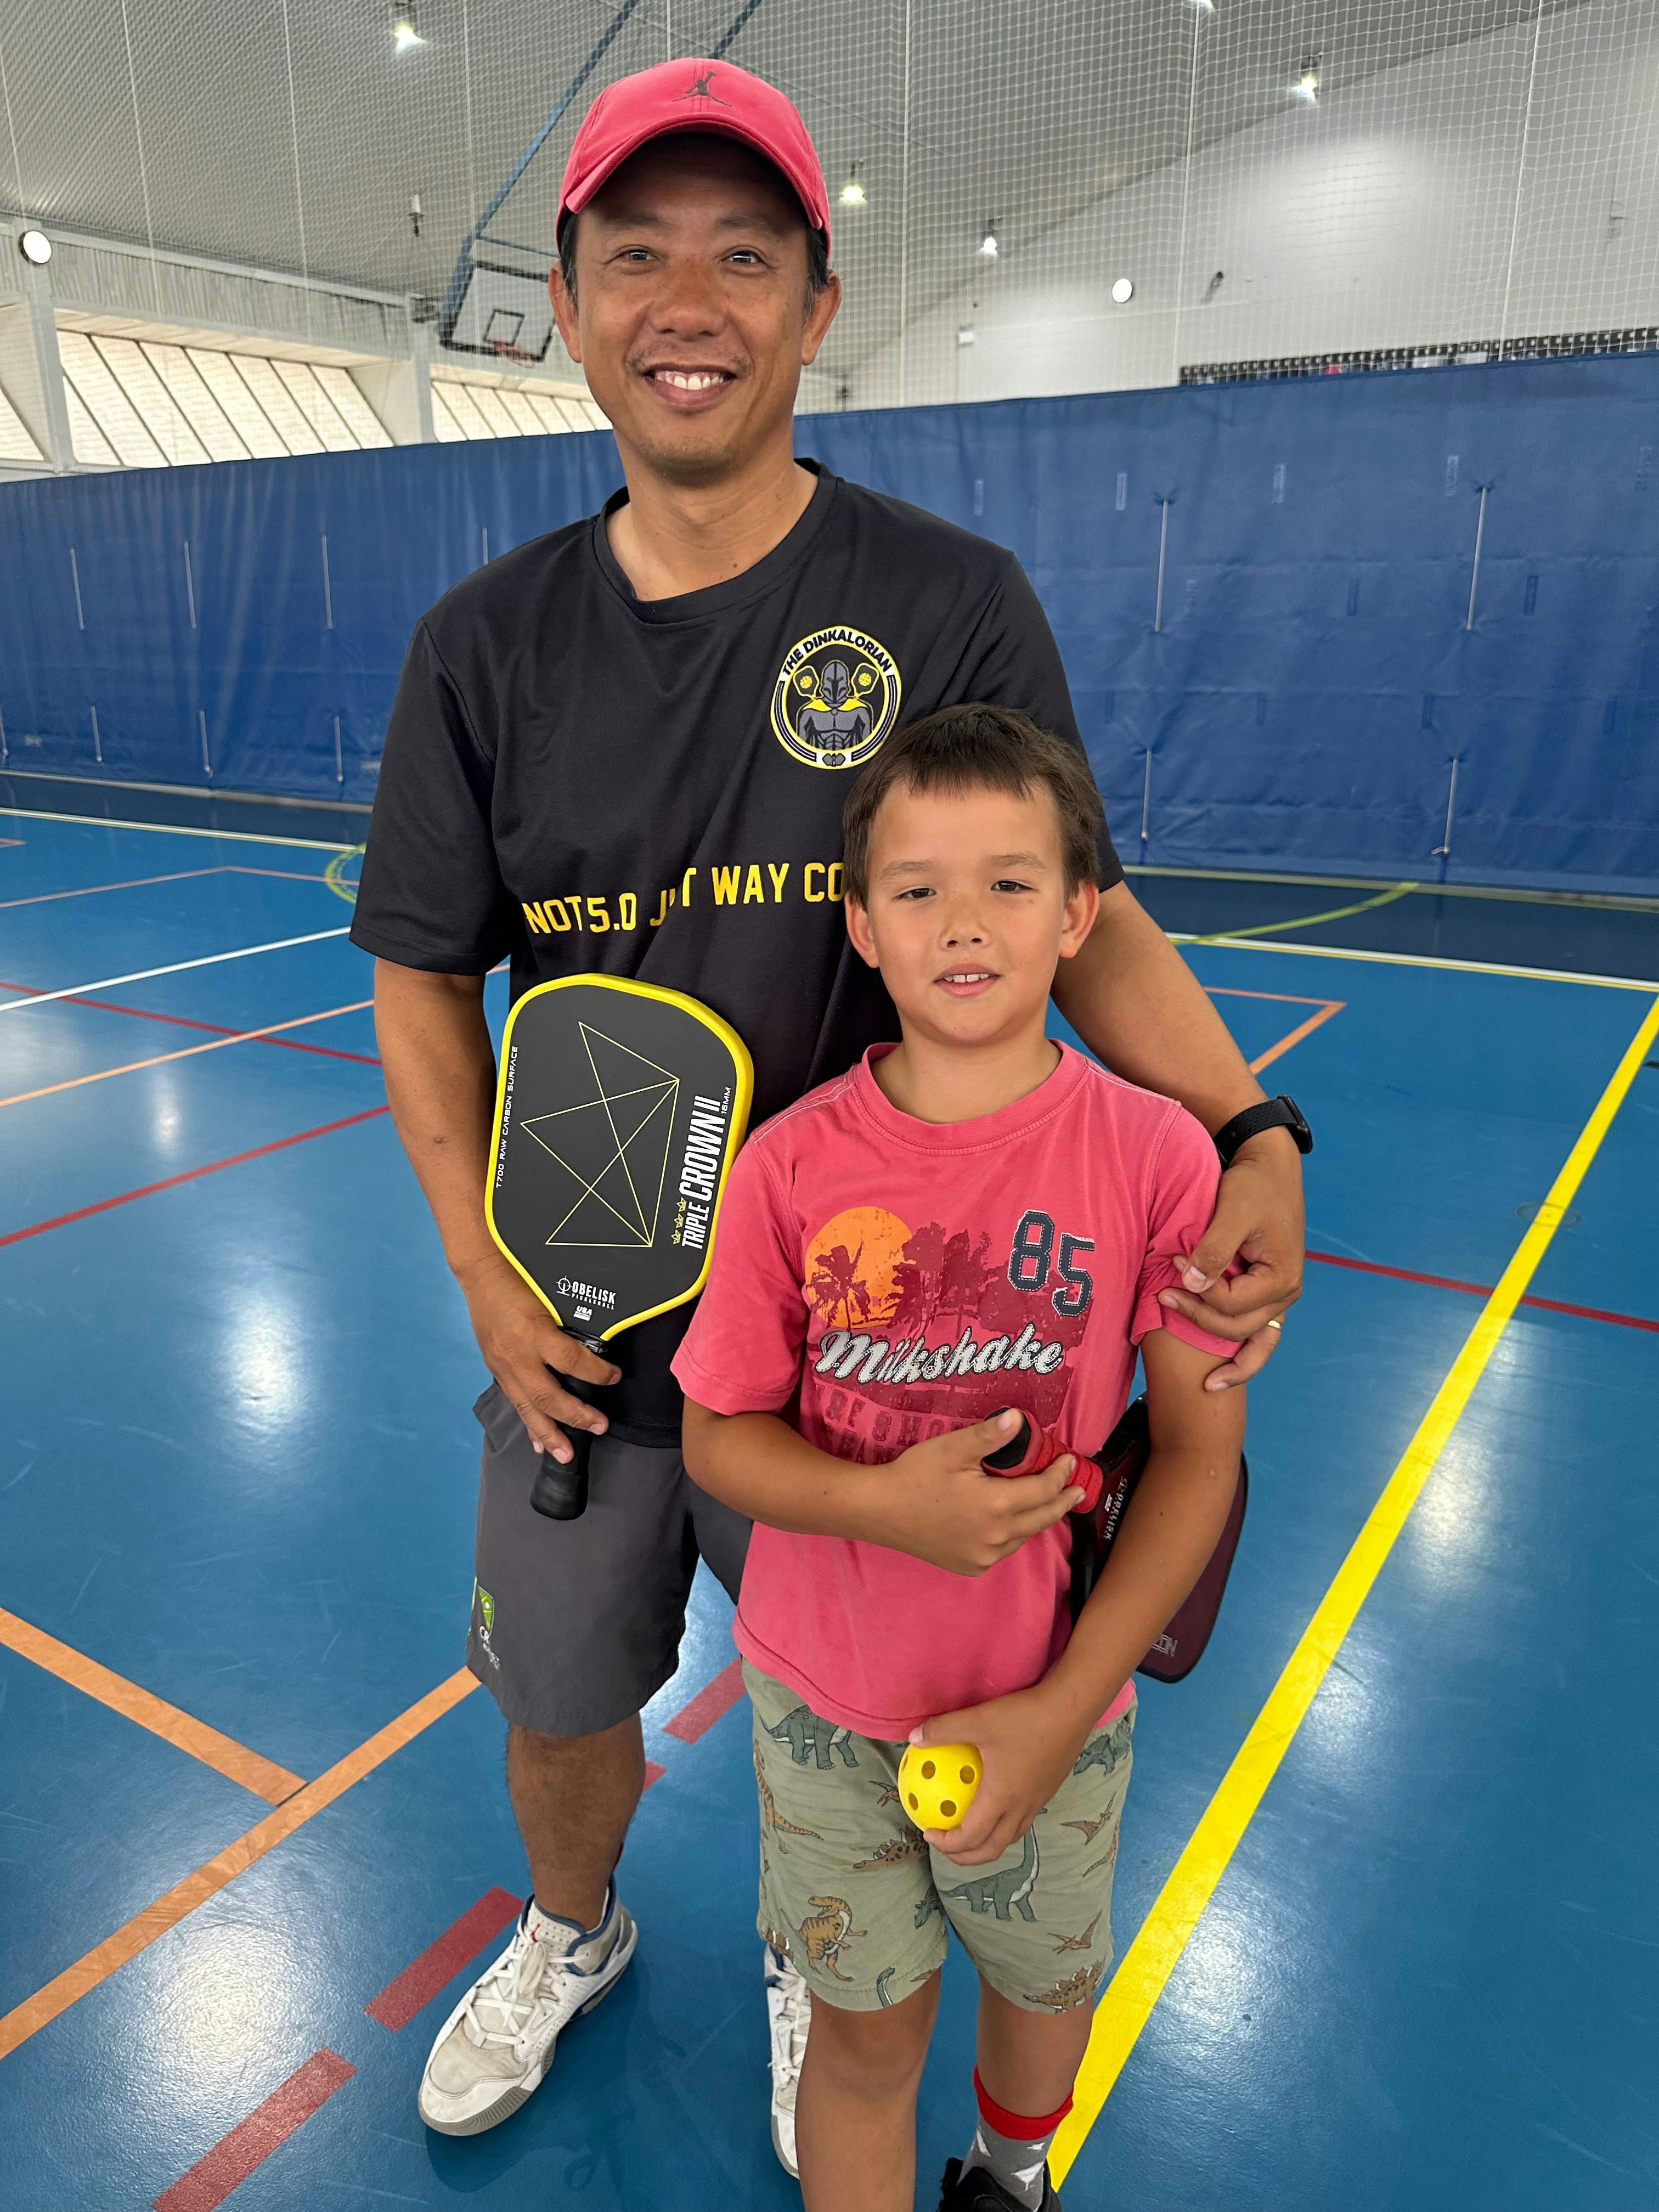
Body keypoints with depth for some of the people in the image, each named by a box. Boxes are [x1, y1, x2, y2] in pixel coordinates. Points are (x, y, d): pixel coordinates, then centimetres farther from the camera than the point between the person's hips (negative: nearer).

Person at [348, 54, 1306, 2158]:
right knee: (557, 1704, 23)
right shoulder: (486, 641, -2)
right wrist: (484, 1265, -9)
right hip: (574, 1321, 3)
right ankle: (571, 1932, 58)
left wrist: (1253, 1137, -23)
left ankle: (815, 1973, 54)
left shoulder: (953, 605, -8)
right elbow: (423, 984, 1)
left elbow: (1082, 917, -6)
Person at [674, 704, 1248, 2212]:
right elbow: (718, 1436, -6)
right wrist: (885, 1500, -25)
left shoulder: (1155, 1154, -16)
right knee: (870, 2031, 16)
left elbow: (1200, 1449, -10)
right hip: (825, 1701, -1)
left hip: (1051, 1707, 2)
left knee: (1047, 1983, 26)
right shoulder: (795, 1163, -15)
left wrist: (1062, 1710, -13)